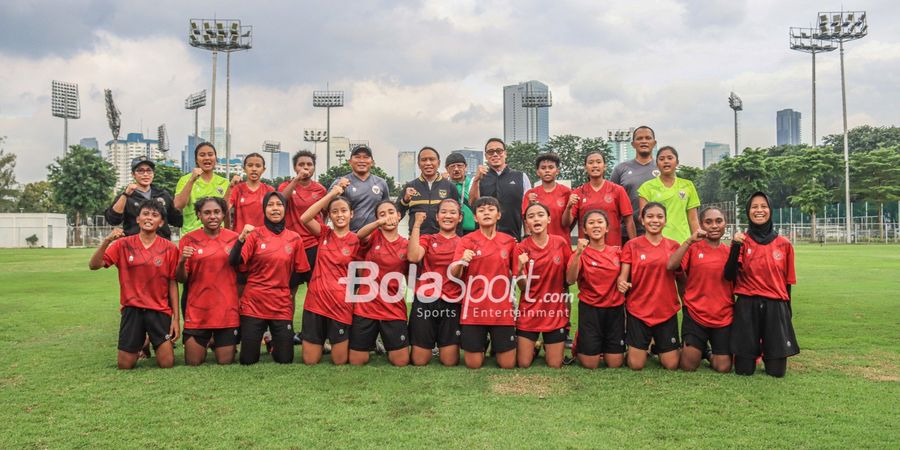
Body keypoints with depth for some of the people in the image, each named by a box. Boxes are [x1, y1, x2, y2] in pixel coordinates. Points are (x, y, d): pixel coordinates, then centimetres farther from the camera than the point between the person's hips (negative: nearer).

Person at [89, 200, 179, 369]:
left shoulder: (170, 248, -4)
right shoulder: (123, 244, -2)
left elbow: (173, 283, -1)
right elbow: (94, 265, -9)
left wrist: (176, 317, -4)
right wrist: (106, 241, -26)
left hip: (160, 310, 0)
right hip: (132, 309, 1)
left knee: (167, 363, -6)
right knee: (124, 365, 2)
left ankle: (155, 343, 28)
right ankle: (140, 345, 35)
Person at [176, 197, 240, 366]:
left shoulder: (234, 238, 0)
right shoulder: (189, 240, -1)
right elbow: (181, 279, -1)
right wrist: (182, 261, -18)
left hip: (227, 311, 0)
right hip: (197, 311, 0)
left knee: (226, 362, 6)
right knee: (193, 363, 7)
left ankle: (216, 343, 37)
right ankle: (206, 343, 37)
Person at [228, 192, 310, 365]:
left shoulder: (295, 238, 2)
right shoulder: (255, 234, -3)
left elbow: (299, 272, 10)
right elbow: (234, 262, -14)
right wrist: (242, 238, -26)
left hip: (282, 306, 1)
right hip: (253, 303, -1)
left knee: (285, 360, 3)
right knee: (248, 360, 3)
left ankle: (273, 341, 35)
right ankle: (263, 337, 35)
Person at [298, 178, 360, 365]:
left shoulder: (357, 240, 0)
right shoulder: (324, 233, 3)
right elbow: (304, 218, -16)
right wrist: (332, 193, -17)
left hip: (341, 305, -1)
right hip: (316, 301, 1)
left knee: (340, 361, 4)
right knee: (310, 361, 7)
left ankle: (341, 341, 33)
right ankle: (321, 342, 36)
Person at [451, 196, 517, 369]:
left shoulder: (509, 241, 4)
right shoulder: (466, 241, -2)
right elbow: (454, 275, -8)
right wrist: (462, 261, -26)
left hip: (502, 308, 1)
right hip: (474, 308, -1)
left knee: (508, 364, 2)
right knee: (473, 364, 2)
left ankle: (495, 345, 34)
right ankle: (483, 344, 34)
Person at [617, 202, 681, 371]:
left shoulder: (674, 246, 4)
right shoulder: (631, 246, -3)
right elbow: (622, 276, -6)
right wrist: (621, 283, -28)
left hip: (667, 311, 2)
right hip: (638, 311, -2)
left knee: (672, 365, 3)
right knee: (636, 365, -2)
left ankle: (657, 347, 35)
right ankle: (633, 348, 31)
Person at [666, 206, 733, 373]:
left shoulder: (730, 251, 4)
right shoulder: (693, 248, -3)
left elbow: (737, 283, 10)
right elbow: (671, 265, -23)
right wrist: (690, 240, -25)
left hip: (724, 317, 2)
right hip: (695, 315, -2)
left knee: (723, 368, 1)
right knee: (688, 366, 0)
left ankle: (712, 355, 34)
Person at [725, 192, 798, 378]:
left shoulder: (784, 244, 4)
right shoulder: (742, 241, 1)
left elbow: (787, 282, 10)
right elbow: (729, 276, -9)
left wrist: (787, 310, 12)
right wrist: (735, 247, -18)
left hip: (775, 307, 1)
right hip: (747, 307, -1)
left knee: (777, 371, -1)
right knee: (744, 370, 0)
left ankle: (768, 353, 32)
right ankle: (752, 353, 34)